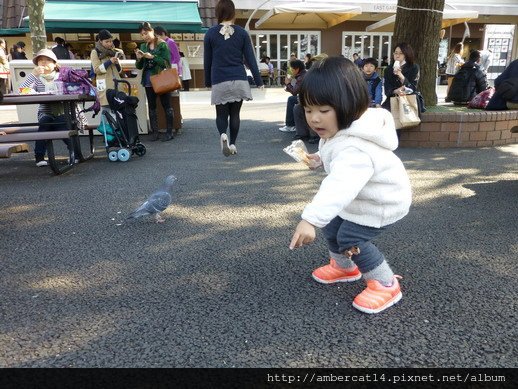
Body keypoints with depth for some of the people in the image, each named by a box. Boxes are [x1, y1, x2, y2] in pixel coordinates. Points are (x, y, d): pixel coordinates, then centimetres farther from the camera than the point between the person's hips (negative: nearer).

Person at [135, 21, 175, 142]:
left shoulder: (162, 45, -3)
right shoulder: (143, 46, 12)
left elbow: (167, 63, -12)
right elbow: (139, 67, 14)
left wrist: (152, 57, -19)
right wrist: (139, 59, -6)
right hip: (148, 80, 5)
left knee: (166, 105, 0)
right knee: (151, 106, 7)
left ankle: (169, 131, 5)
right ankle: (154, 131, 13)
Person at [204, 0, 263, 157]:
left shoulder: (210, 33, 1)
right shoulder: (242, 32, 1)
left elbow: (207, 61, 5)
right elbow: (250, 59, 0)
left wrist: (208, 82, 16)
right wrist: (259, 81, 4)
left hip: (219, 81, -1)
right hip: (239, 80, 1)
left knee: (221, 114, 11)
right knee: (235, 114, 12)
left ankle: (223, 134, -18)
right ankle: (232, 144, 15)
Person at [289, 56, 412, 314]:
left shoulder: (354, 149, -41)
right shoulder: (340, 130, -9)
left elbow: (339, 186, -57)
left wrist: (310, 219, -66)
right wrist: (321, 157, 21)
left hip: (382, 204, -10)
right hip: (359, 197, 10)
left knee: (350, 238, -13)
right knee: (332, 226, 12)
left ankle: (386, 285, 8)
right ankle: (344, 267, 38)